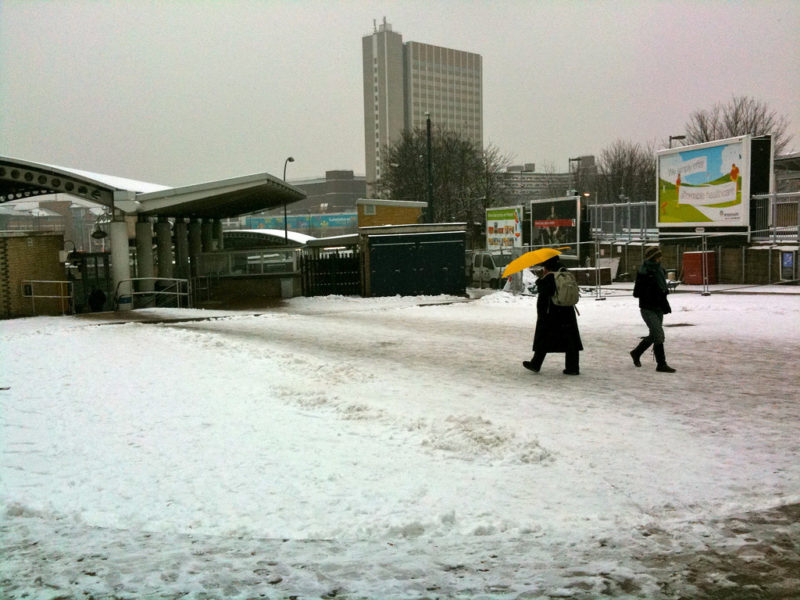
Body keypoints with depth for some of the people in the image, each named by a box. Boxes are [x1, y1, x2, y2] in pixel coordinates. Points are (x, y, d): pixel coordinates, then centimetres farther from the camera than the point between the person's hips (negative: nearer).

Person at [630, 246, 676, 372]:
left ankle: (636, 353, 35)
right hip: (648, 309, -8)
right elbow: (637, 293, -15)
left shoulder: (660, 270, 10)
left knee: (653, 335, 15)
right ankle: (661, 364, -7)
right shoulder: (644, 272, -14)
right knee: (658, 334, -13)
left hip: (658, 308, 8)